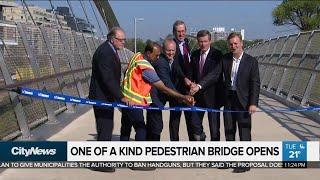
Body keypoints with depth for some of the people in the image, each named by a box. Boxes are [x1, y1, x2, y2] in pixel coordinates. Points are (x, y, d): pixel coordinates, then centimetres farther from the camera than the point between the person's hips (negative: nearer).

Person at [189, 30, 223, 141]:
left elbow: (214, 74, -24)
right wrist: (192, 84, -2)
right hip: (198, 94, 5)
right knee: (195, 120, 5)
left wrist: (199, 85, -33)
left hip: (212, 94, -5)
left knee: (214, 124, 3)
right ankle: (200, 139, 28)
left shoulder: (217, 55, -11)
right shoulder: (195, 55, 8)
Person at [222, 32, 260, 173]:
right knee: (229, 130, 13)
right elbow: (223, 78, 9)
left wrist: (253, 103, -14)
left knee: (244, 132, -2)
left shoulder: (251, 61, -7)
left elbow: (255, 83, -8)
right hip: (228, 99, 5)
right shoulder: (225, 59, 4)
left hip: (243, 101, -4)